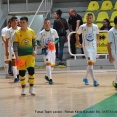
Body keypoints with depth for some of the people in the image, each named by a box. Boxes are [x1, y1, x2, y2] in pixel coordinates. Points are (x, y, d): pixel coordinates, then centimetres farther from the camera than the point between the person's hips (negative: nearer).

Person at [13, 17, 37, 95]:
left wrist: (35, 50, -6)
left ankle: (31, 88, 1)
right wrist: (17, 56, -12)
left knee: (31, 70, -10)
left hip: (30, 54, 1)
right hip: (21, 55, -1)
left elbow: (34, 42, 10)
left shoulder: (31, 31, 0)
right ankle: (23, 89, 17)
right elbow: (15, 45, -6)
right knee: (21, 72, 4)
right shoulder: (17, 33, -6)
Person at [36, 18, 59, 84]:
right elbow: (38, 41, 2)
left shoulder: (54, 31, -3)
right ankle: (50, 79, -15)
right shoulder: (41, 33, -6)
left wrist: (54, 42, -15)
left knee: (52, 65, 12)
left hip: (52, 50, 3)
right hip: (45, 50, -3)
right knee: (48, 63, -16)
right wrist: (40, 45, -18)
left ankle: (47, 76, 36)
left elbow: (57, 39, 5)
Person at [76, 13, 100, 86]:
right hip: (86, 47, -4)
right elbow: (77, 34, 7)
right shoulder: (82, 27, -10)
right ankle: (94, 80, -22)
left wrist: (98, 41, 4)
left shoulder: (95, 27, -3)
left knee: (92, 63, 13)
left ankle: (86, 78, 34)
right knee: (90, 62, -18)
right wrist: (78, 43, 1)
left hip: (93, 47, 4)